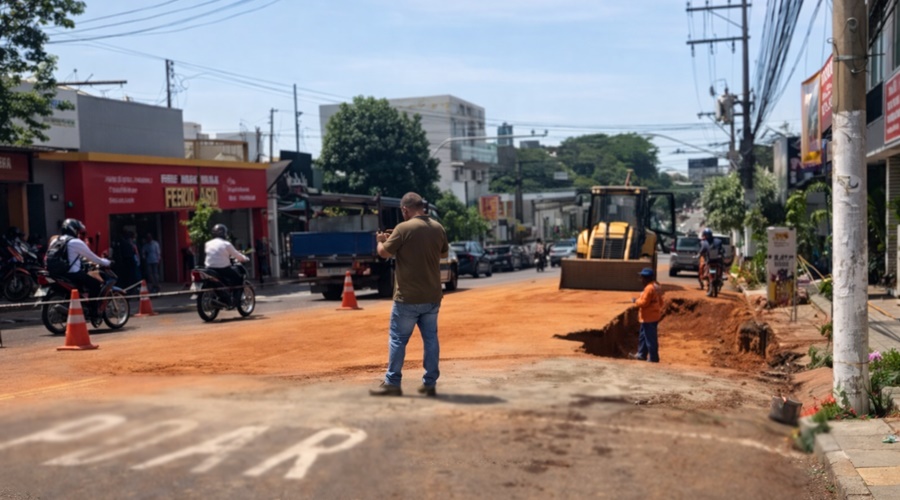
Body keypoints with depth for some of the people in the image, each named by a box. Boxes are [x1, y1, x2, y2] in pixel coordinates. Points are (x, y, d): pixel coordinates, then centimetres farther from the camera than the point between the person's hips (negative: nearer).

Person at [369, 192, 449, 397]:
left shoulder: (404, 228, -14)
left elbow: (384, 253, -7)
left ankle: (392, 383, 10)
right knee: (431, 339, 11)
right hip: (432, 296, 5)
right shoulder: (438, 228, 4)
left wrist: (381, 240, 14)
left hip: (408, 297, -5)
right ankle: (430, 383, 13)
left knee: (398, 339, 5)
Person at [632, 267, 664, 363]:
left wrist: (636, 301, -6)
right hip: (654, 316, 11)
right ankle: (642, 355, 31)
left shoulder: (649, 288, -22)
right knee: (643, 337, 21)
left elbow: (644, 302, -23)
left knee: (650, 338, -1)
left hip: (649, 318, -11)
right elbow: (660, 302, 16)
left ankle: (653, 358, 6)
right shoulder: (656, 287, 11)